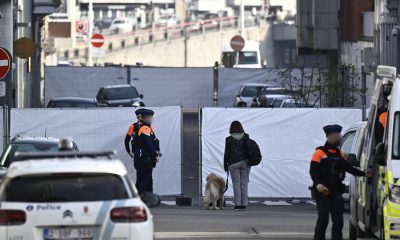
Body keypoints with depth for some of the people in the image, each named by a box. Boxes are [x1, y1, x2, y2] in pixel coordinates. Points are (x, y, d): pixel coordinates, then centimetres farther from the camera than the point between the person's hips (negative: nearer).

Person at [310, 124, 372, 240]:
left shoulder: (340, 154, 15)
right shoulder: (319, 153, -5)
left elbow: (349, 168, 18)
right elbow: (313, 171, -11)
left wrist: (364, 174, 8)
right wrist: (318, 184, -27)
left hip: (336, 191, 6)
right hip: (323, 191, -6)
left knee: (338, 220, 3)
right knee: (323, 219, -7)